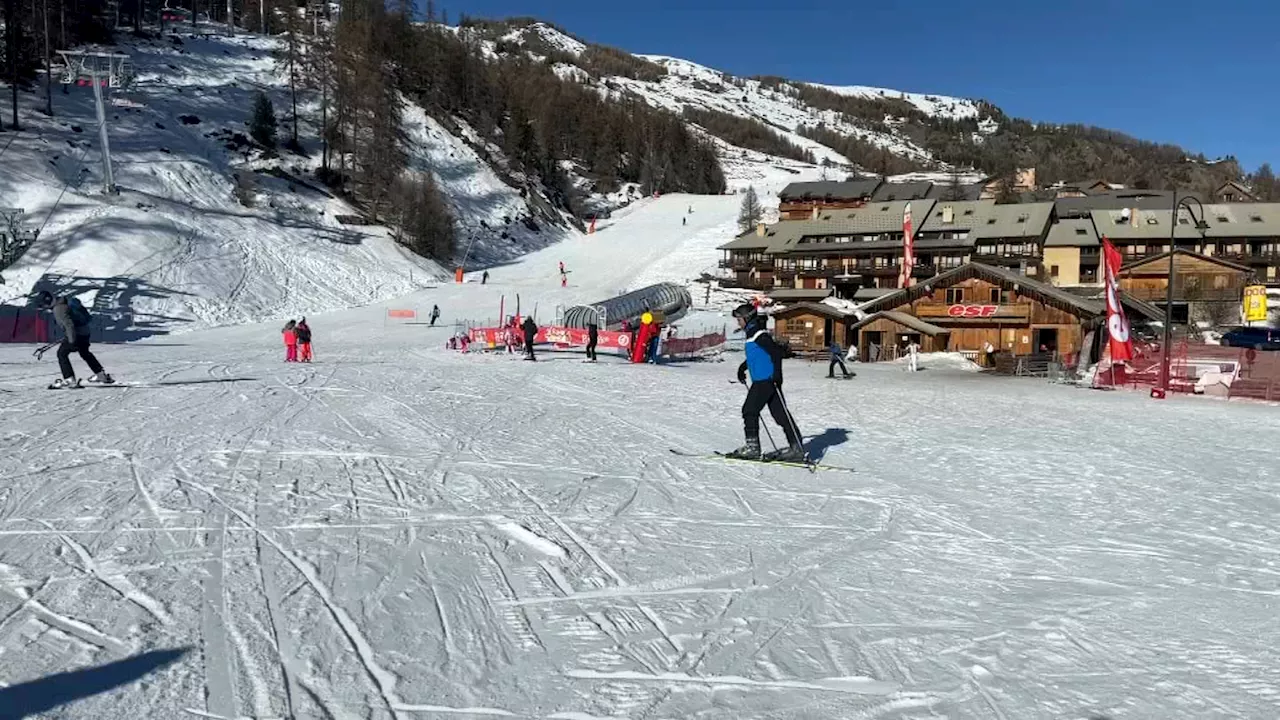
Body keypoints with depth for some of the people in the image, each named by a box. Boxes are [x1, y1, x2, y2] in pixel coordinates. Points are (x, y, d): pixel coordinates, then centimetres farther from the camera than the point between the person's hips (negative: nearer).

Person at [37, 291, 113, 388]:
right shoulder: (64, 303, 12)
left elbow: (68, 324, -26)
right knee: (85, 353, 26)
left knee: (61, 353, -4)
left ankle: (69, 379, -8)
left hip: (76, 334, -10)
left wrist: (71, 340, -26)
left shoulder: (58, 309, -18)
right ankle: (101, 374, 35)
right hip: (85, 332, 10)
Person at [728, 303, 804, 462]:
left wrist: (776, 373, -25)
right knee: (780, 414, 7)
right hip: (761, 381, 10)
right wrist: (743, 367, 34)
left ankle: (752, 447, 0)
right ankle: (797, 449, 8)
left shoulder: (760, 335, -14)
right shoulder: (752, 334, 17)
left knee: (749, 410, -5)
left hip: (766, 380, -10)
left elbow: (778, 351, -22)